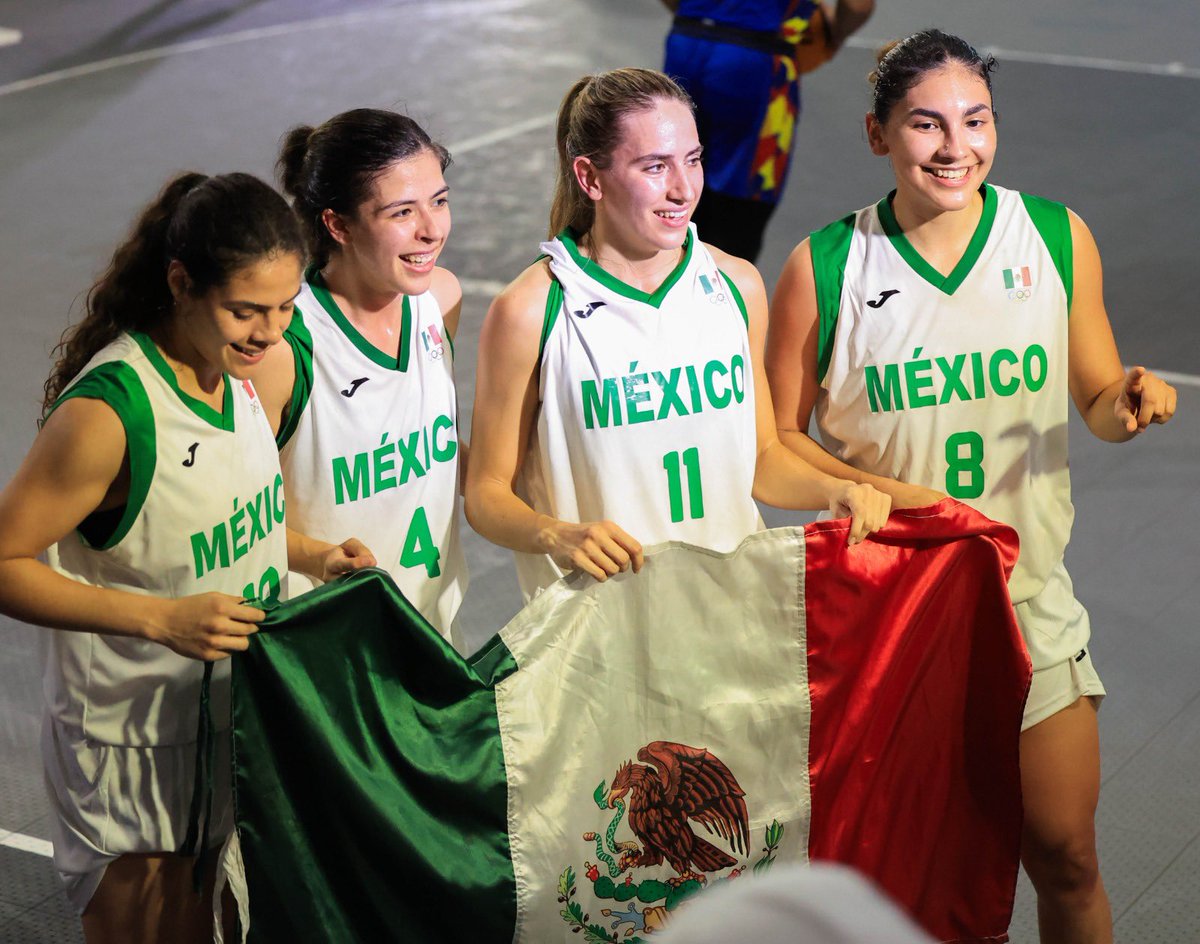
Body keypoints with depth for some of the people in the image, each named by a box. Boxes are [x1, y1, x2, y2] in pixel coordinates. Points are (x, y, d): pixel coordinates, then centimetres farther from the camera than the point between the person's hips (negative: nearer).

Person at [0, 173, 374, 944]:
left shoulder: (237, 367, -1)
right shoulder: (108, 411, -26)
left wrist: (314, 555, -2)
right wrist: (162, 620, -29)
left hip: (233, 715, 7)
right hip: (135, 745, -7)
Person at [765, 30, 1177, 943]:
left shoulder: (1058, 237, -2)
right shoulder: (824, 267, -8)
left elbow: (1096, 397, 8)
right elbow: (774, 438, -2)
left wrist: (1130, 402, -15)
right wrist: (867, 488, -19)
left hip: (1028, 594, 1)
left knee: (1063, 852, 6)